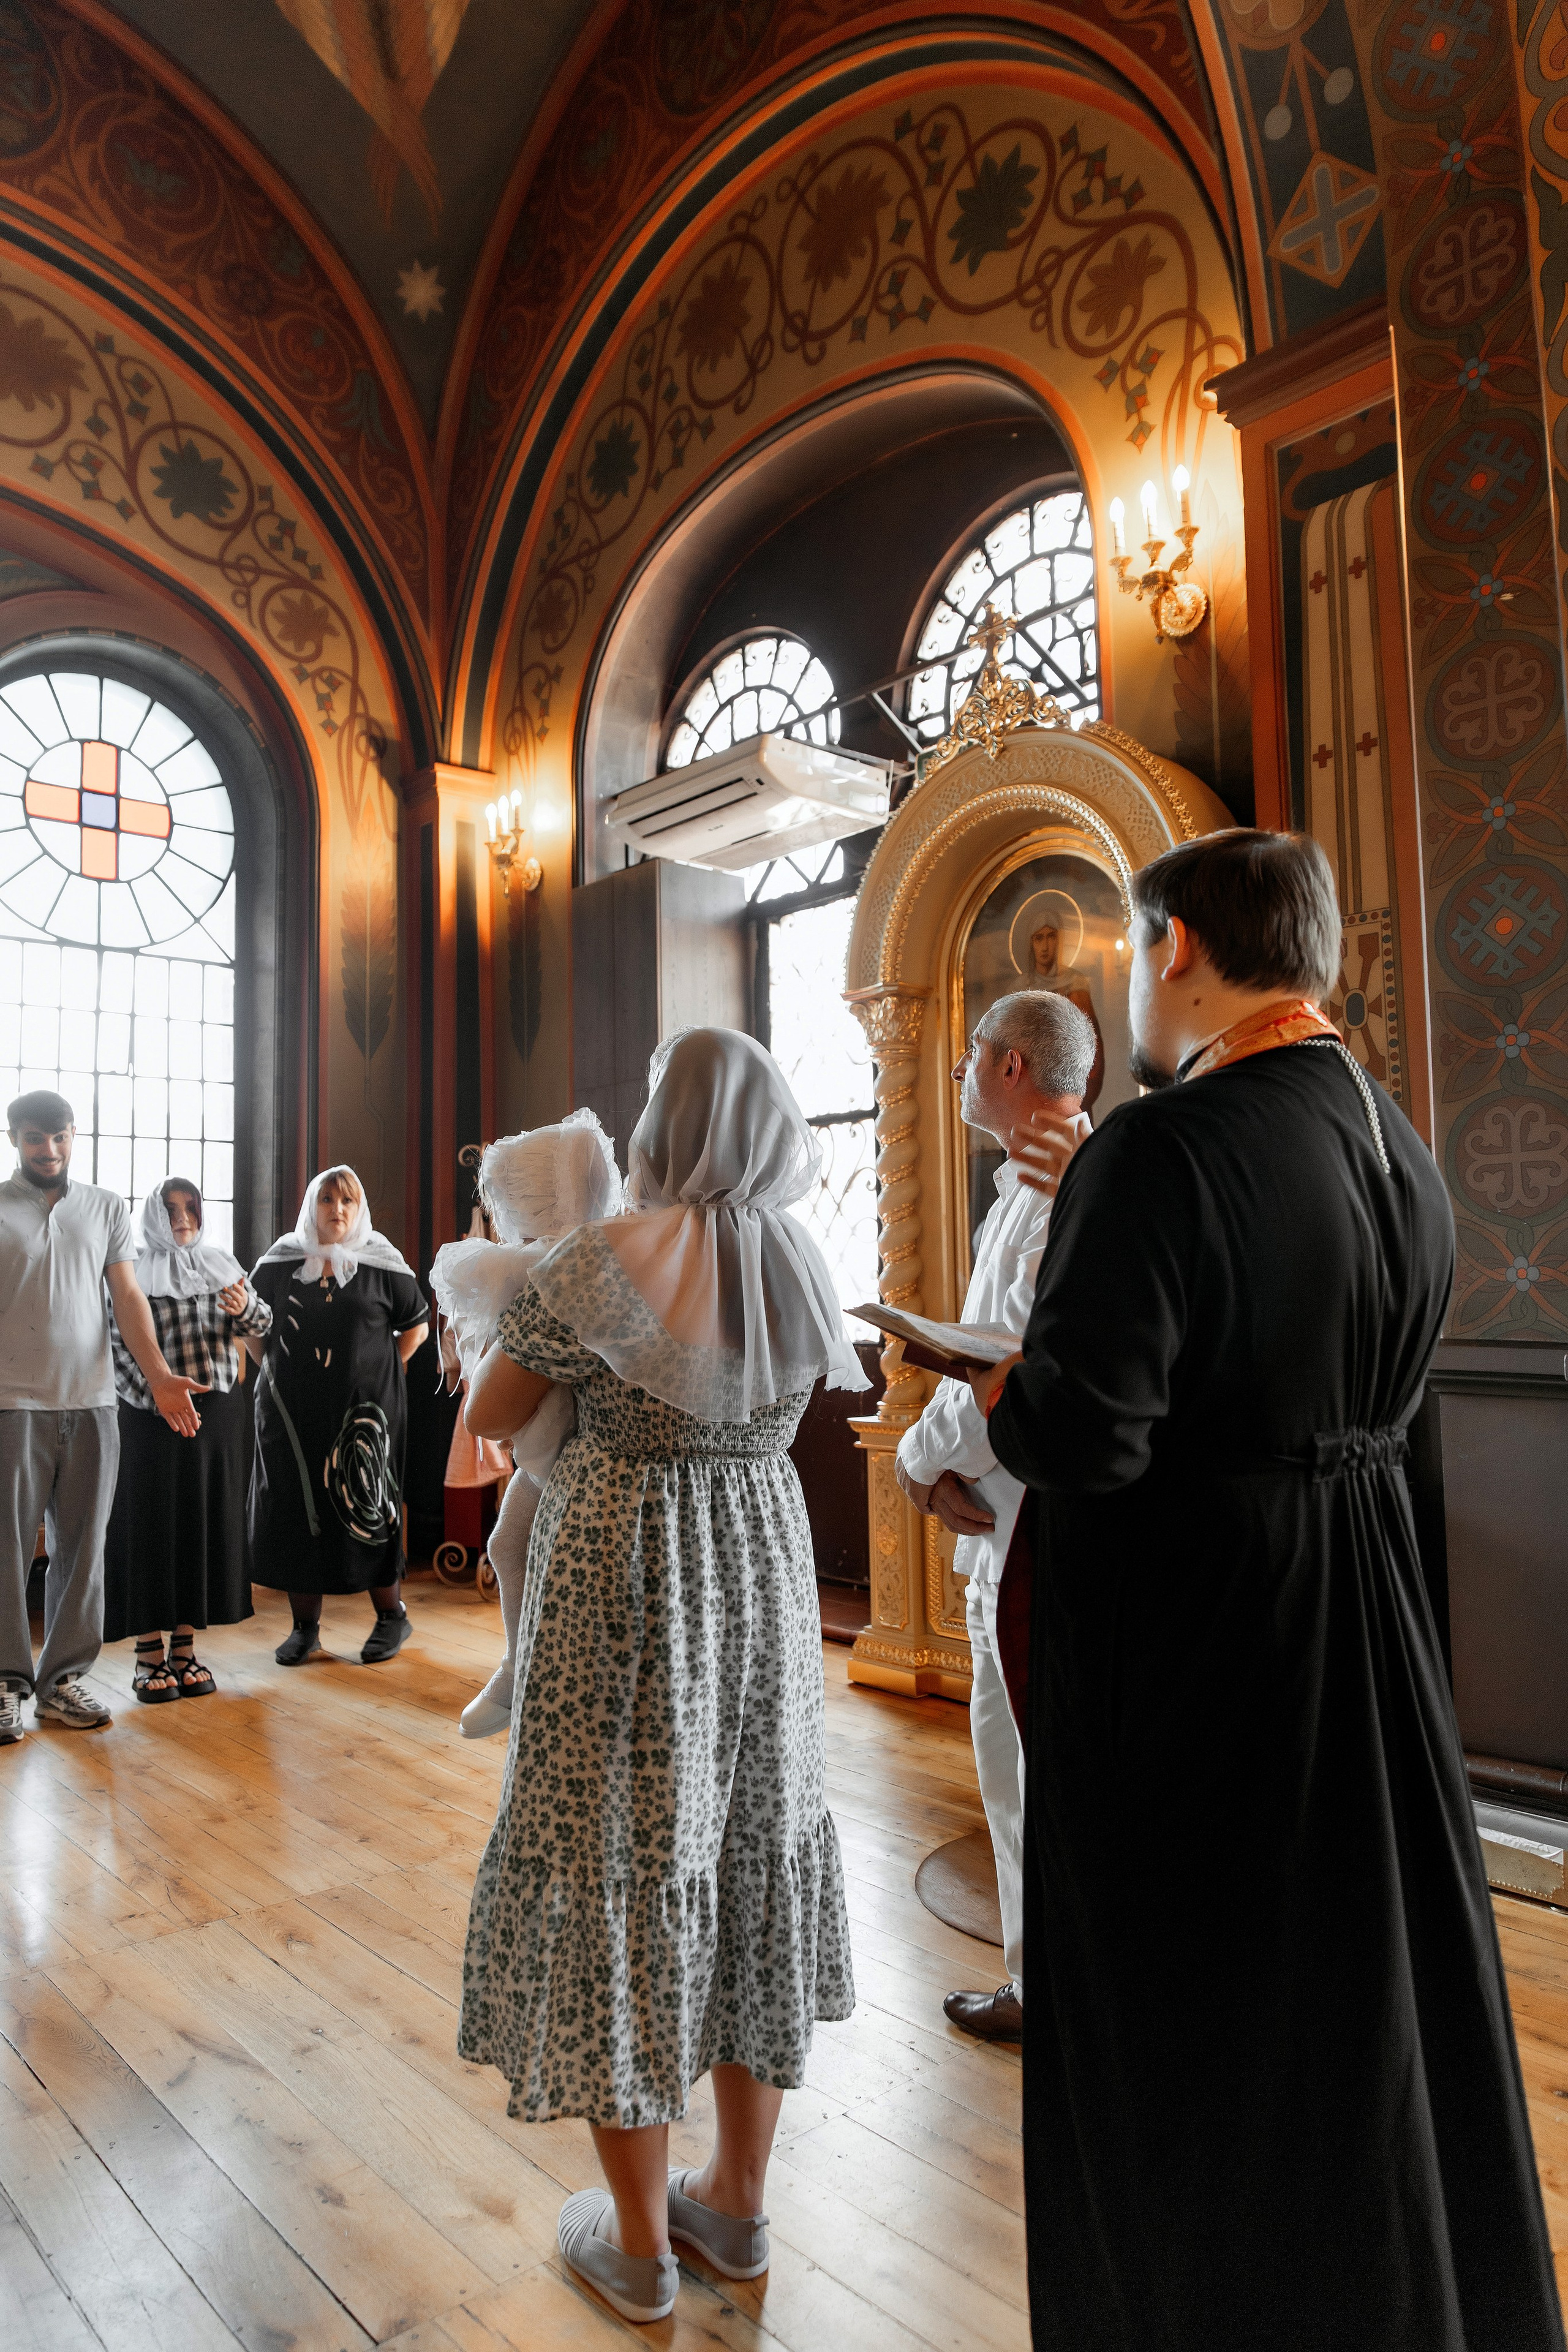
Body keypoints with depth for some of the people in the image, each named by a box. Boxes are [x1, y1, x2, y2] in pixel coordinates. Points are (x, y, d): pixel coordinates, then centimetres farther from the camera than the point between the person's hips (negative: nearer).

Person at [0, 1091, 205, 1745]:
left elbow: (127, 1297, 7)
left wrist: (158, 1375, -5)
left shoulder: (106, 1208, 11)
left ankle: (62, 1680, 15)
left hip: (92, 1403, 3)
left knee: (82, 1547, 6)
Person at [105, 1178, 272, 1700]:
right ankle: (149, 1654, 10)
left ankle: (185, 1647, 17)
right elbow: (117, 1343, -7)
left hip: (216, 1409, 4)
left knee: (205, 1522, 6)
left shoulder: (221, 1264, 10)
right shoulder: (134, 1269, -1)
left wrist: (243, 1309, -16)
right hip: (151, 1414, -3)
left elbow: (260, 1324, 6)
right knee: (151, 1523, 0)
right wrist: (155, 1395, -17)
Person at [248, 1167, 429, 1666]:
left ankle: (390, 1618, 17)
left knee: (367, 1509, 1)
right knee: (294, 1509, 4)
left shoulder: (382, 1264, 2)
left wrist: (382, 1369, 2)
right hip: (292, 1413, 2)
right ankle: (305, 1625, 18)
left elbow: (417, 1325, 8)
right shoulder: (279, 1263, 6)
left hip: (363, 1410, -2)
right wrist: (276, 1367, 7)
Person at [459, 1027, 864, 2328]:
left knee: (624, 1862, 9)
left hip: (626, 1575, -5)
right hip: (765, 1565, 5)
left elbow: (486, 1418, -4)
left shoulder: (604, 1259, -15)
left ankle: (640, 2242, 25)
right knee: (753, 1847, 17)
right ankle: (739, 2201, 34)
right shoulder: (805, 1259, 0)